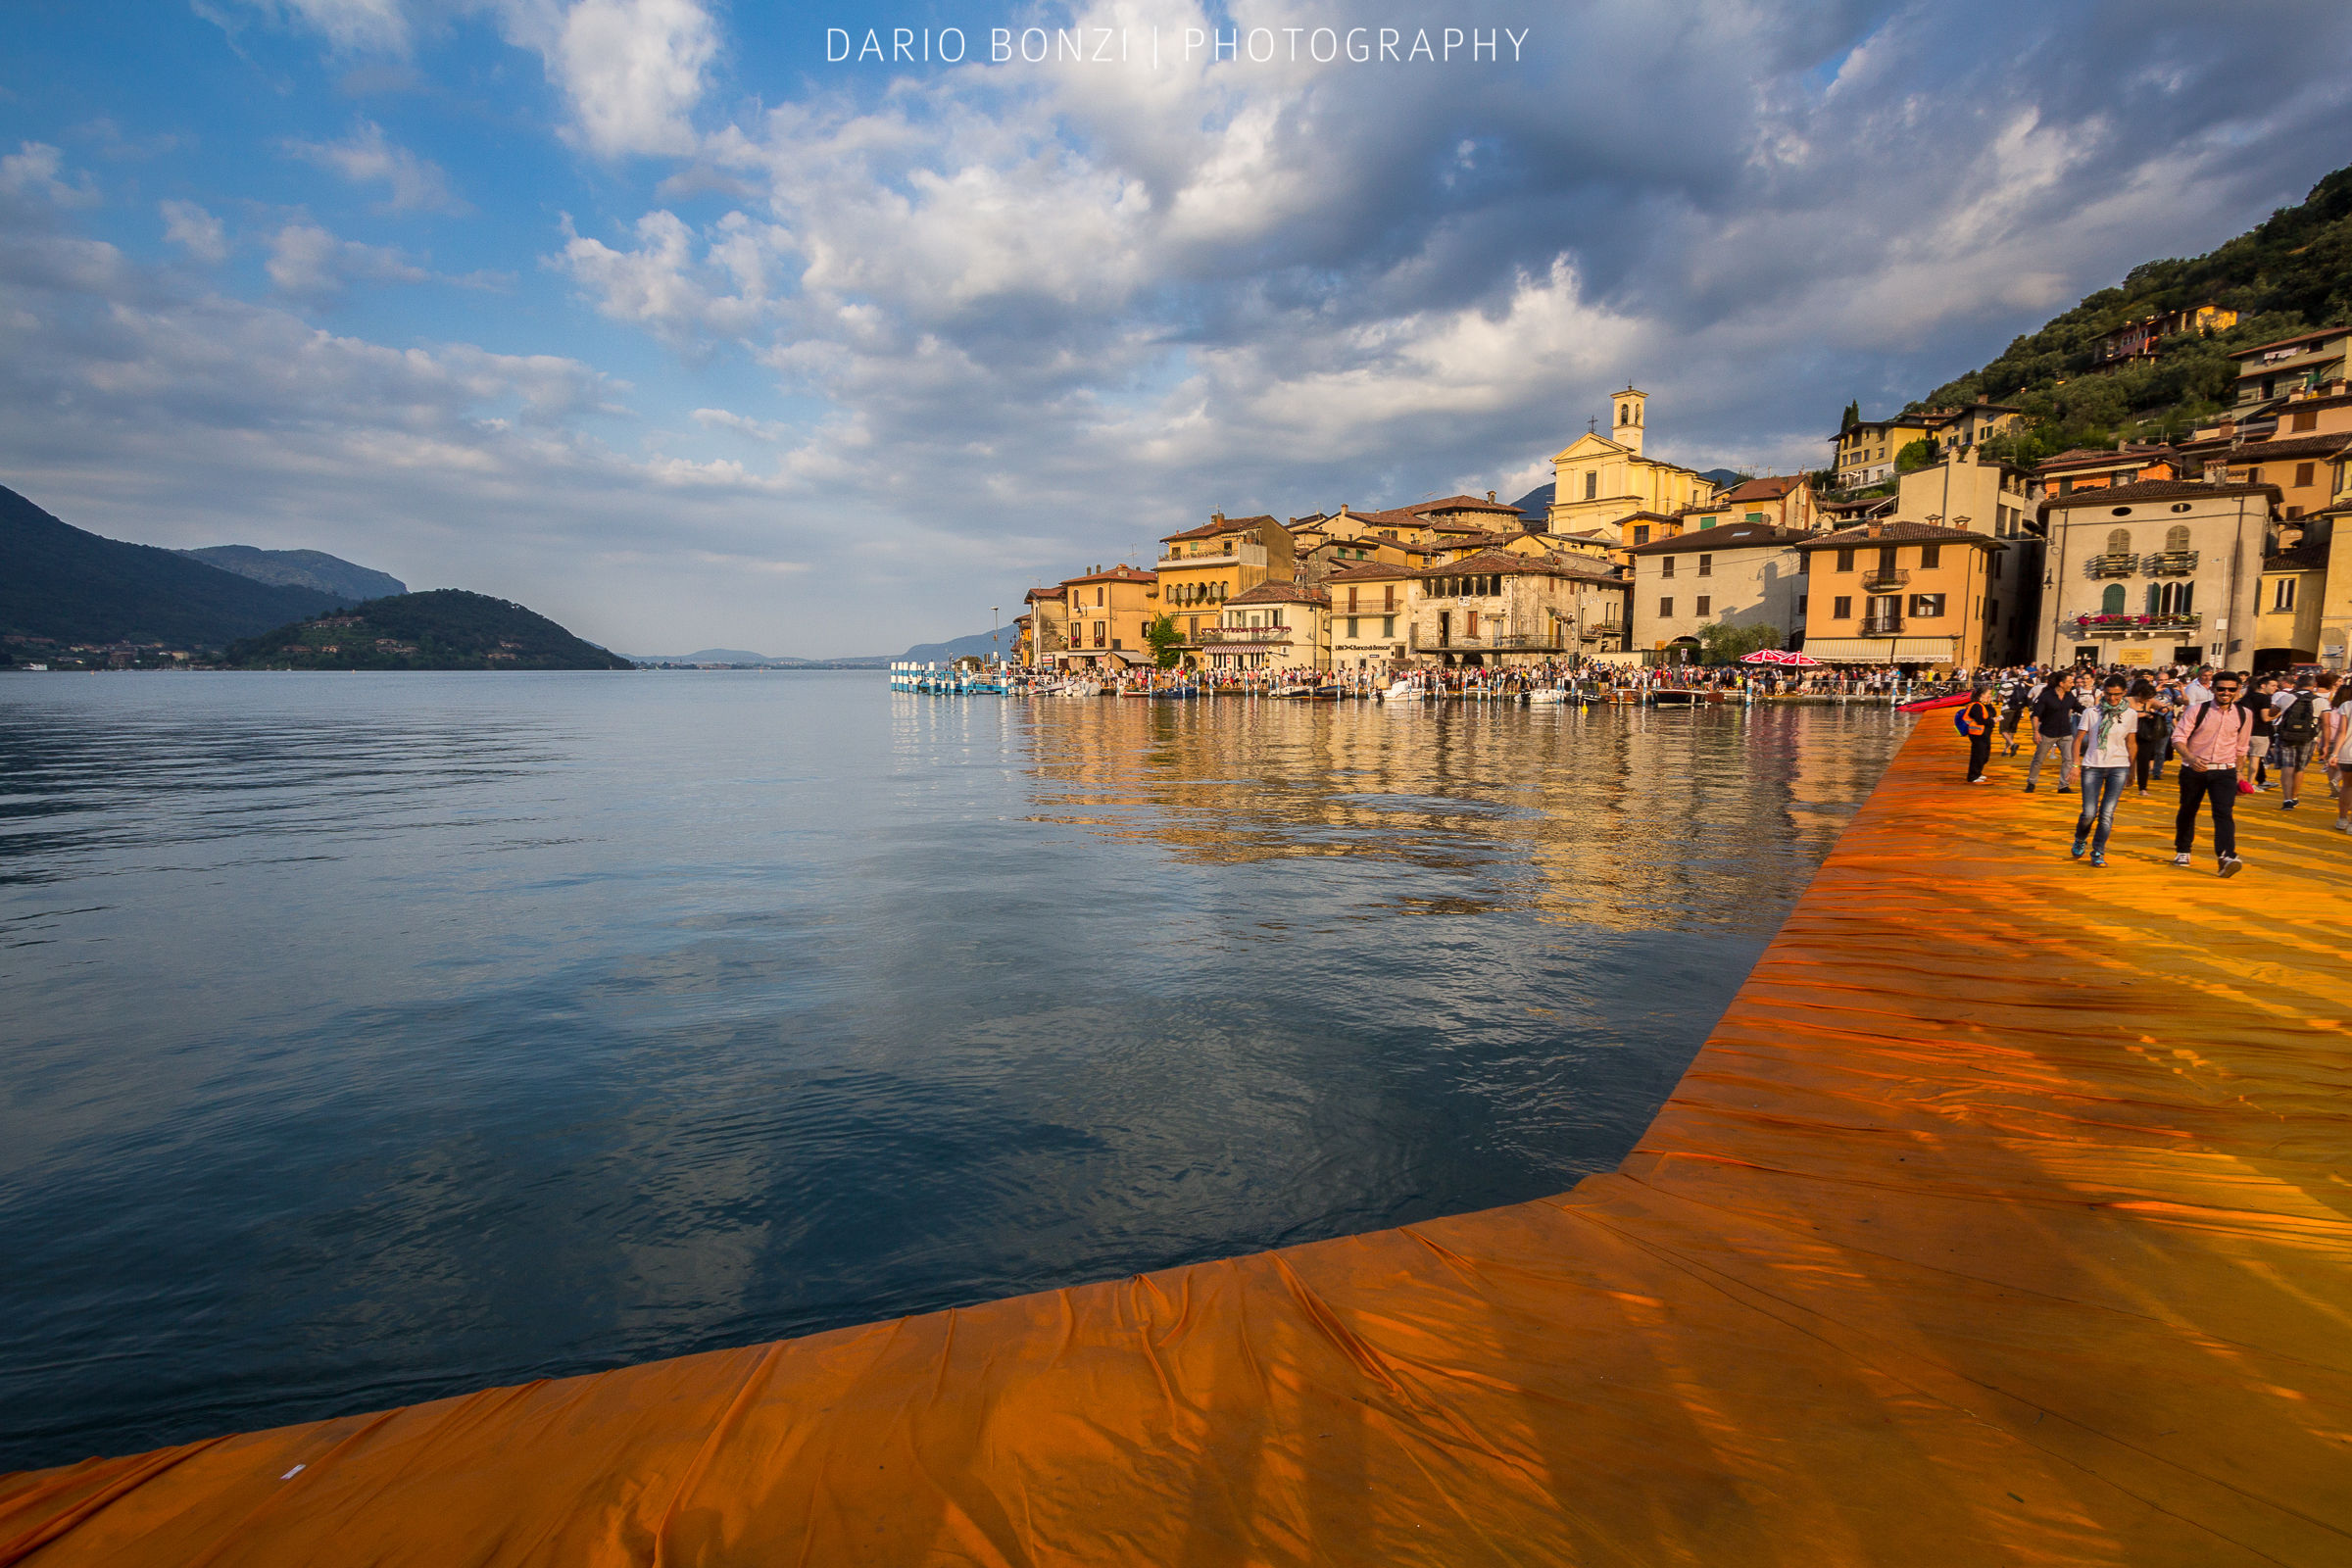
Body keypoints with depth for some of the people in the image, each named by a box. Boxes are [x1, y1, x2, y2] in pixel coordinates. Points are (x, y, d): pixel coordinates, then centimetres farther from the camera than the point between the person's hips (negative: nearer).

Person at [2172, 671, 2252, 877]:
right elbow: (2178, 737, -10)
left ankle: (2226, 856, -25)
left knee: (2224, 813, -15)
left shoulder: (2244, 715, 5)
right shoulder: (2197, 710, -6)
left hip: (2224, 771, 1)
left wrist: (2238, 771, 22)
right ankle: (2182, 851, 30)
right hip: (2194, 769, -1)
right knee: (2187, 811, 12)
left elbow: (2240, 746, 17)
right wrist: (2190, 757, -27)